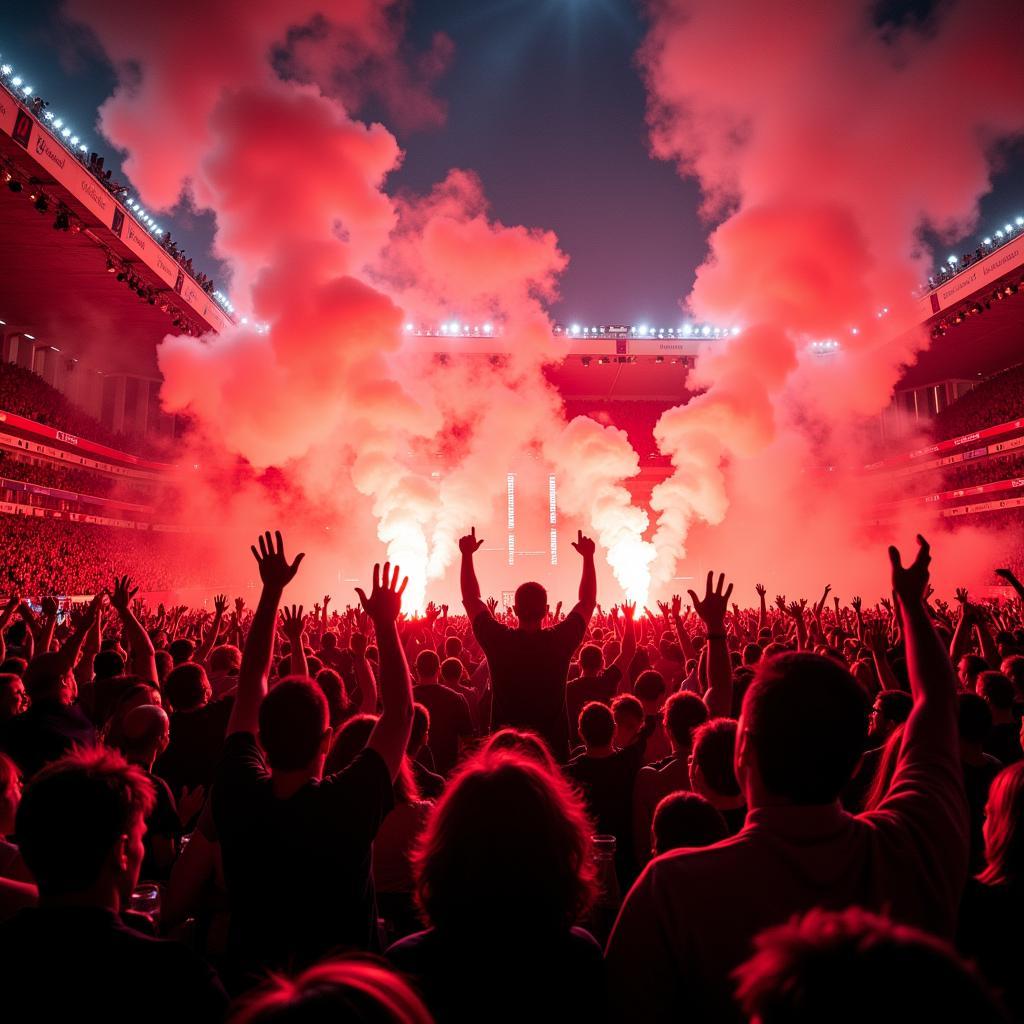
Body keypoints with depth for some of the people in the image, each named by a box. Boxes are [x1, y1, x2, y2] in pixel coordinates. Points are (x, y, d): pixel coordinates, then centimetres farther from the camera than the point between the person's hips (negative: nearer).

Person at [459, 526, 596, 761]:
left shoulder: (498, 640, -16)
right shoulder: (560, 641, -16)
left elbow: (471, 598, -2)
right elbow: (588, 601, 0)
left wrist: (467, 554, 4)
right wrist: (588, 557, 6)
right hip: (553, 748, 0)